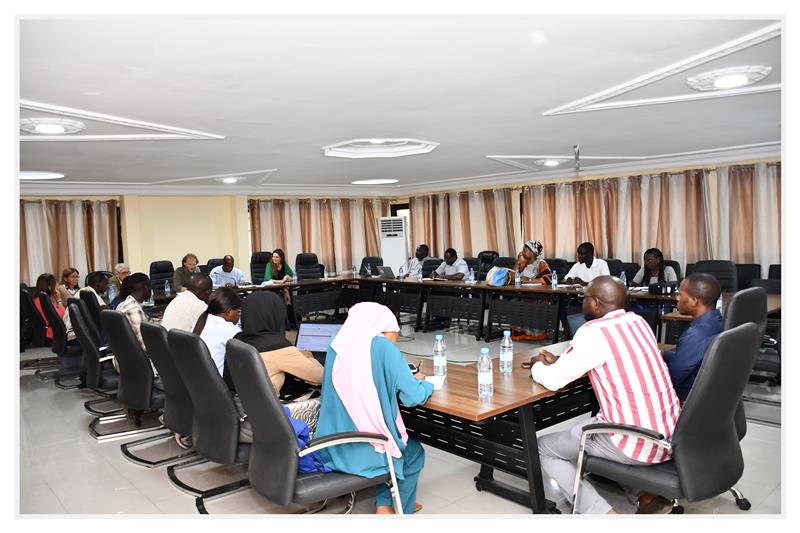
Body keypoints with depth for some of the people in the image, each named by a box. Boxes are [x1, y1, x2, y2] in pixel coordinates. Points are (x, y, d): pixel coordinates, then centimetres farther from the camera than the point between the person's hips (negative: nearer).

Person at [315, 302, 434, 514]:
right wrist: (424, 384, 8)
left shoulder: (337, 345, 3)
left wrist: (410, 378, 20)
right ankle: (398, 507, 38)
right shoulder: (382, 346, -14)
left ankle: (384, 503, 32)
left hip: (331, 448, 6)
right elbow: (414, 397, -14)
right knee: (415, 452, 26)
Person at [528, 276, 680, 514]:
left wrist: (537, 366, 11)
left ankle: (603, 513, -4)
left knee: (544, 449, 9)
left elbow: (552, 380, -10)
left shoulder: (594, 332, -16)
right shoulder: (638, 322, 8)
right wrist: (559, 362, 21)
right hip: (671, 435, 8)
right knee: (594, 421, 33)